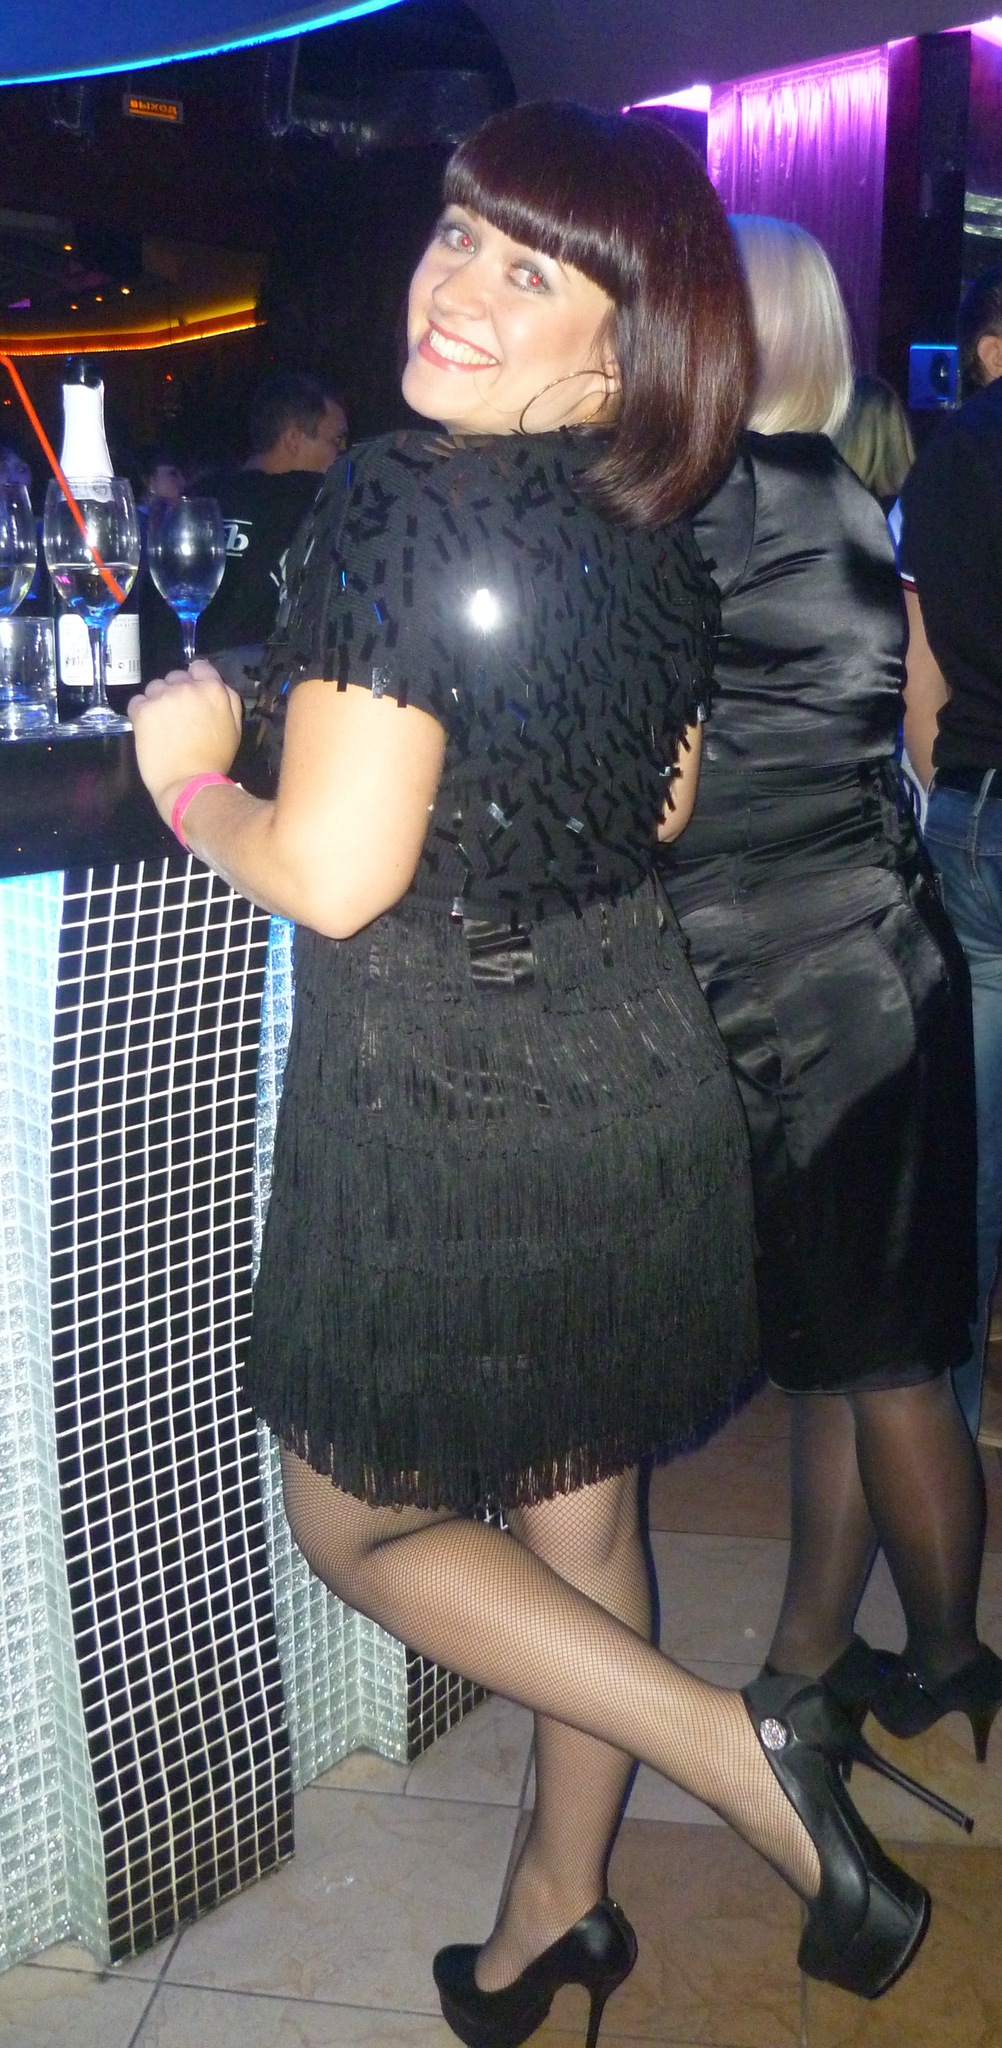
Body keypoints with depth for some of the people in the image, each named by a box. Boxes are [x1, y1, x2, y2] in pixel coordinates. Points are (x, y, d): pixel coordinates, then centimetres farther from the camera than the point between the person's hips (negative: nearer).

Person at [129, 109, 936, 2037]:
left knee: (356, 1524, 15)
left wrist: (187, 775, -4)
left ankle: (745, 1752, 7)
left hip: (447, 1108, -8)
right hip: (640, 1079, 8)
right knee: (580, 1510, 21)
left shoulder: (400, 506, -20)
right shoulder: (650, 531, 4)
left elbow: (333, 873, -23)